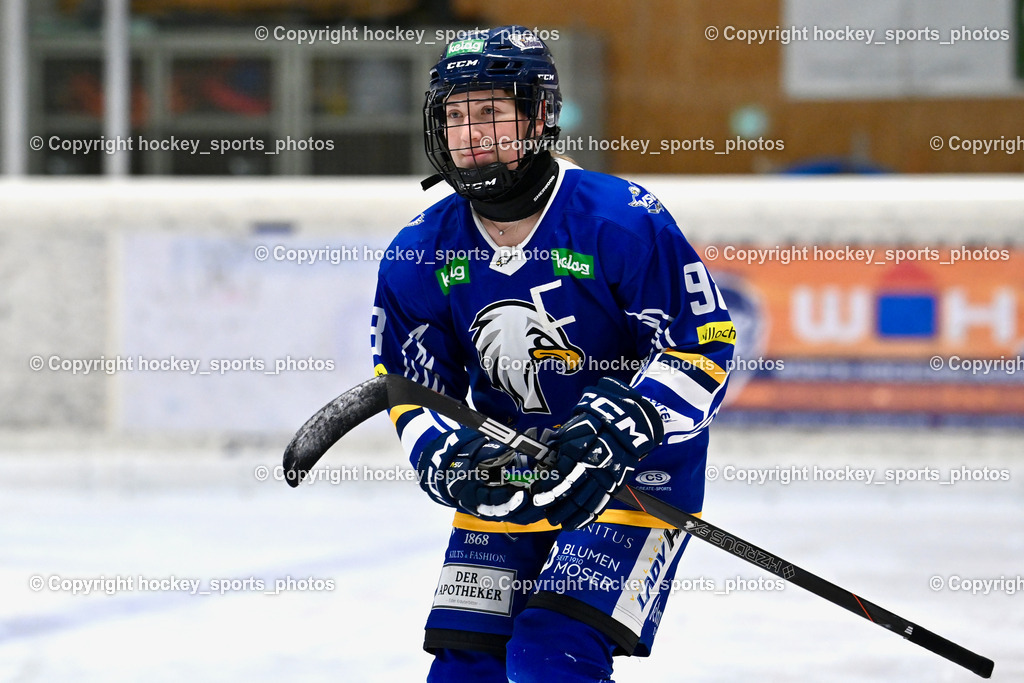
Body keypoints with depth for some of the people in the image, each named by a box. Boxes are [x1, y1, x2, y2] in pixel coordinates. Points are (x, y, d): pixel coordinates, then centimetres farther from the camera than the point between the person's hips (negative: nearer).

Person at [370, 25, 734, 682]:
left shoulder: (623, 221, -19)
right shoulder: (421, 253, -4)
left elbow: (704, 346, -16)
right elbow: (414, 391, 5)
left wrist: (622, 428, -29)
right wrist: (450, 461, -16)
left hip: (636, 479, -5)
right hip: (508, 483, 5)